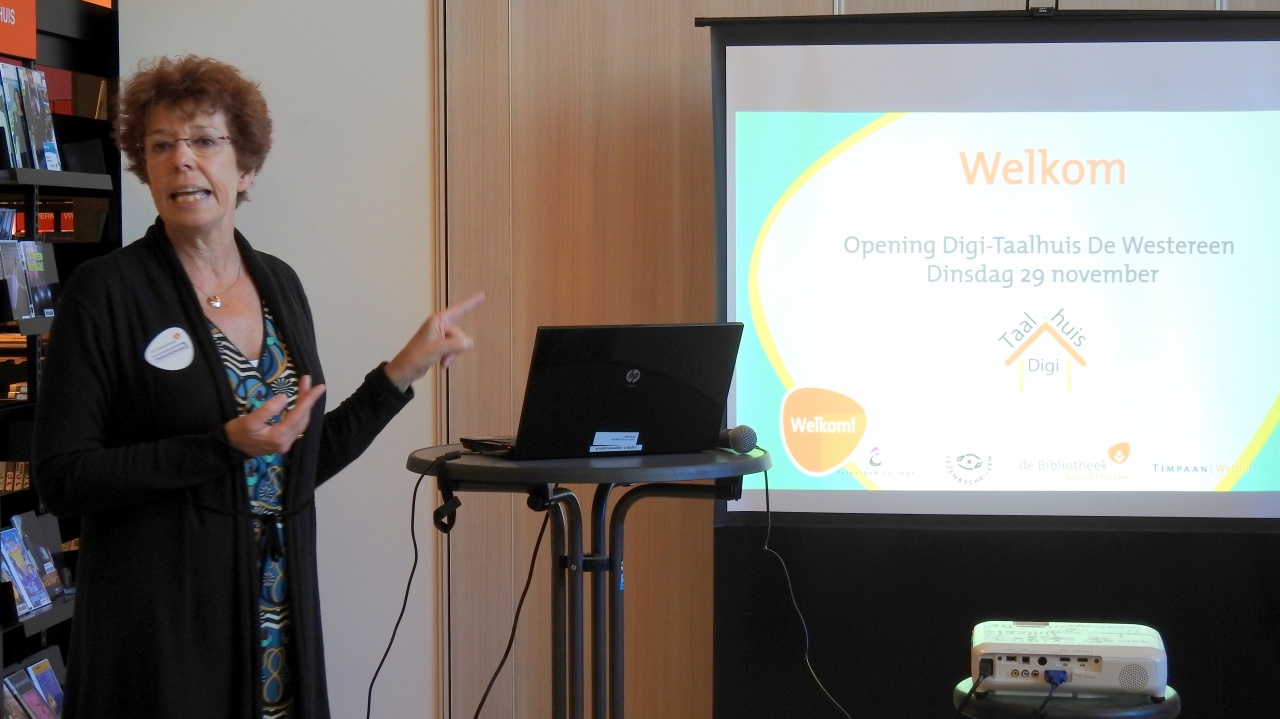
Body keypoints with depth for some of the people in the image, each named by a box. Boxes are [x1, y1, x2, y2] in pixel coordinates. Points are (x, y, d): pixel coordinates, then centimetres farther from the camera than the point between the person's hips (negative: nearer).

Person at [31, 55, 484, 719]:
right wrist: (224, 446, -21)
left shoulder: (279, 285, 8)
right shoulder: (106, 291, -9)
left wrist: (404, 370, 7)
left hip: (280, 619, 5)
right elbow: (60, 477, -13)